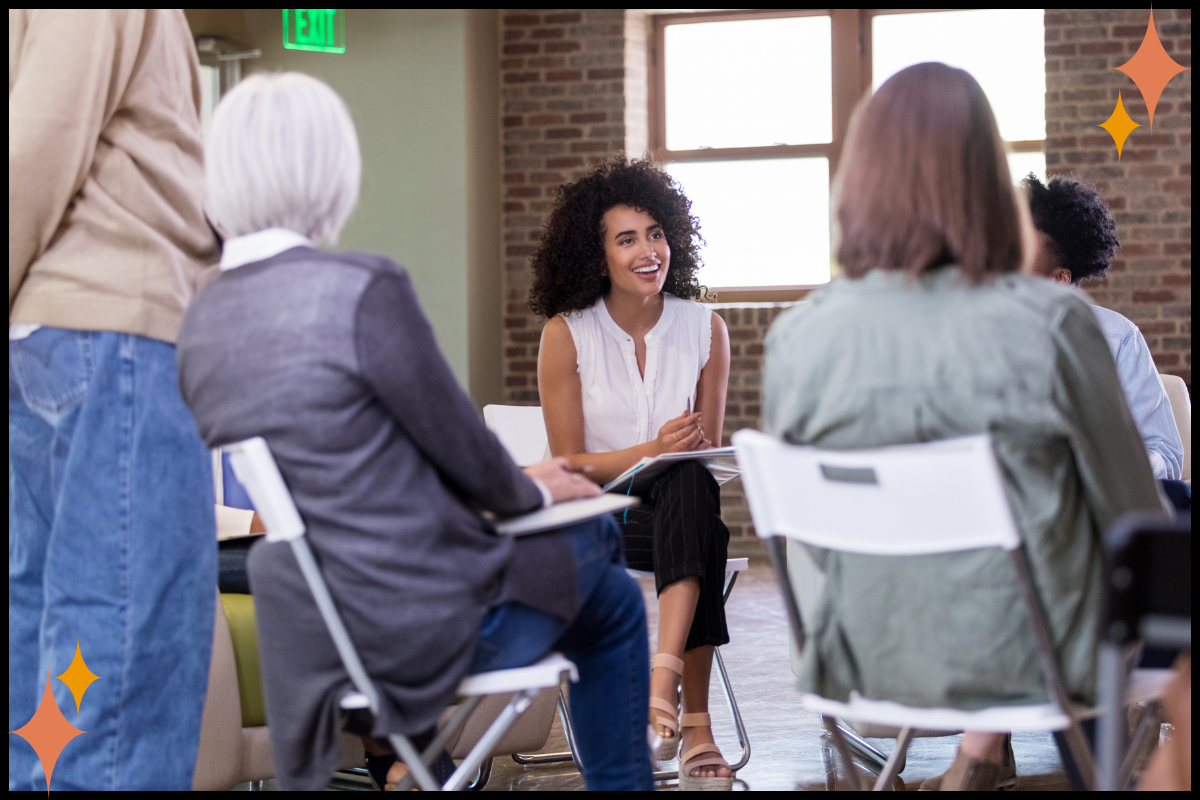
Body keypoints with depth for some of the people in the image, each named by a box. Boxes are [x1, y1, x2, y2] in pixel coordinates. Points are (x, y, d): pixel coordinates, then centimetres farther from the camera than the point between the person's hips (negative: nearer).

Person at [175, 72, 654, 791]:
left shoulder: (201, 323, 1)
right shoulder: (364, 290, -23)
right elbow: (459, 446, -12)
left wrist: (516, 483, 17)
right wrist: (533, 492, 10)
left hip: (316, 621, 7)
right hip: (430, 625, -7)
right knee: (610, 597, 23)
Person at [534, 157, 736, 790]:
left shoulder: (704, 329, 4)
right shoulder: (566, 335, -4)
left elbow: (707, 452, 10)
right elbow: (569, 463, -4)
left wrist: (687, 455, -15)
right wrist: (652, 451, -21)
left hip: (678, 505, 2)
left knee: (692, 483, -37)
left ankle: (664, 678, -48)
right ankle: (693, 725, -36)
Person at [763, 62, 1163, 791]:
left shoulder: (796, 340, -13)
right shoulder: (1050, 324, -22)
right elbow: (1132, 514, -9)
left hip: (873, 663, 3)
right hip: (1029, 657, -3)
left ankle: (982, 751, 39)